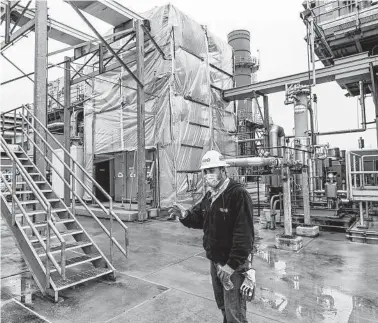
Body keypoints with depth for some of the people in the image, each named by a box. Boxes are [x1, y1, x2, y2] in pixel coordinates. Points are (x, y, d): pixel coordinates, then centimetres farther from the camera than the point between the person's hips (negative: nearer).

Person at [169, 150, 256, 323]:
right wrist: (185, 215, -12)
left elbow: (244, 234, -26)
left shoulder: (238, 194, -22)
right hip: (214, 262, 8)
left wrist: (232, 265, -26)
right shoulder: (209, 195, 7)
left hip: (234, 265, -8)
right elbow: (198, 218, 11)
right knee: (223, 308, 25)